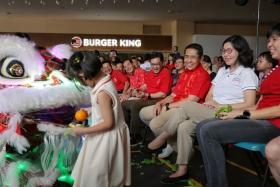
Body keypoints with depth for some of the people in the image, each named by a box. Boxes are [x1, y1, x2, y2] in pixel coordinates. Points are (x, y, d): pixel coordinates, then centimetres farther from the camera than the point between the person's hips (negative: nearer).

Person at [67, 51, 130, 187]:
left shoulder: (102, 93, -29)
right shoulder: (106, 81, -2)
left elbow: (108, 123, -26)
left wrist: (83, 131, -20)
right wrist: (90, 111, 10)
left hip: (106, 137, -9)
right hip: (108, 135, 9)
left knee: (97, 172, 11)